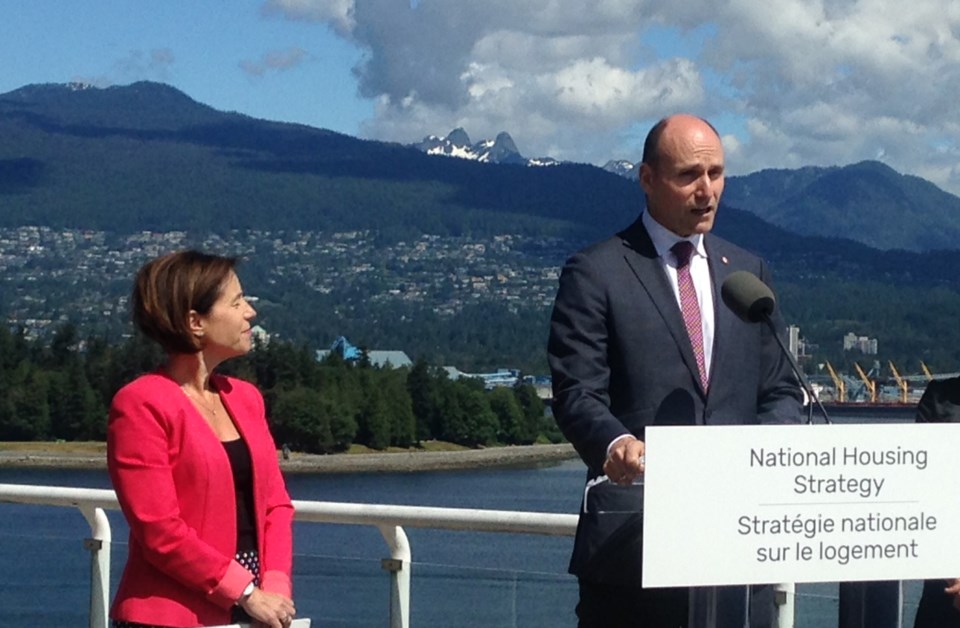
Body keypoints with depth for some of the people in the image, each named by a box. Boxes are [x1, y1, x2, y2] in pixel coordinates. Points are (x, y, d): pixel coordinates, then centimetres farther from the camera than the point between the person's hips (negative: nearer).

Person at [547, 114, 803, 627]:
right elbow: (577, 394, -8)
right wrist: (615, 443, -30)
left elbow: (779, 389, 16)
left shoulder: (748, 272, 16)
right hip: (631, 541, -4)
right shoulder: (595, 274, -1)